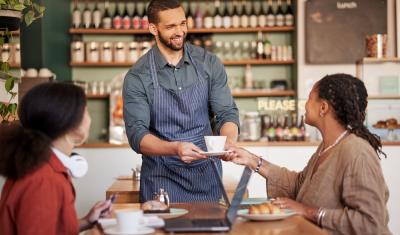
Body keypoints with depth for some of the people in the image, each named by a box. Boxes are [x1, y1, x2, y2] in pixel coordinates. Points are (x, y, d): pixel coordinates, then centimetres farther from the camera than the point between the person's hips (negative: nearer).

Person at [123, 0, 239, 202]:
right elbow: (137, 135, -13)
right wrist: (175, 148, -31)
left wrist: (229, 141, -24)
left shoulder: (209, 63, 0)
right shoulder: (137, 77, -8)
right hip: (162, 180, -2)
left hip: (206, 177, 2)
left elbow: (226, 113, -1)